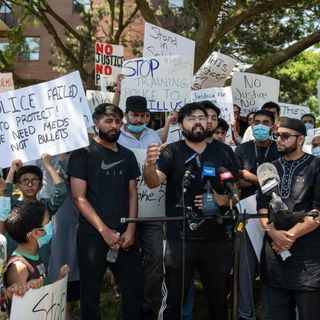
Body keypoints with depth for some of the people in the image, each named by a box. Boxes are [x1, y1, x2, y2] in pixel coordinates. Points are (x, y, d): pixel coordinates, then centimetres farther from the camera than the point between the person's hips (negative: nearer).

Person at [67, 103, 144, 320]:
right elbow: (79, 197, -9)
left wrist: (131, 229, -4)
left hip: (125, 235, 4)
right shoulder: (82, 153, -3)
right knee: (91, 293, 8)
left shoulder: (127, 155, 11)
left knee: (135, 290, 8)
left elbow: (132, 194, 10)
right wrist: (104, 230, -14)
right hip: (92, 235, -4)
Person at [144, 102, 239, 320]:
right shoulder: (172, 152, -1)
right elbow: (154, 182, -16)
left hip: (216, 240, 3)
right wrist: (149, 165, -37)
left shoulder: (221, 155, 10)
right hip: (179, 239, -3)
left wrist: (223, 199, -10)